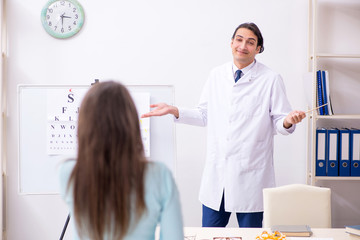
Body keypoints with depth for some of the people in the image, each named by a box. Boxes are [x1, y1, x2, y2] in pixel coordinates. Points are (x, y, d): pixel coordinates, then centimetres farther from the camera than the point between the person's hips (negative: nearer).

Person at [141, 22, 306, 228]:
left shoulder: (271, 80, -3)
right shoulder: (217, 76, 9)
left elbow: (279, 123, -4)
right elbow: (204, 116, 14)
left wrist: (288, 121, -26)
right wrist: (174, 111, 4)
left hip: (250, 174, -3)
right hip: (217, 172, 4)